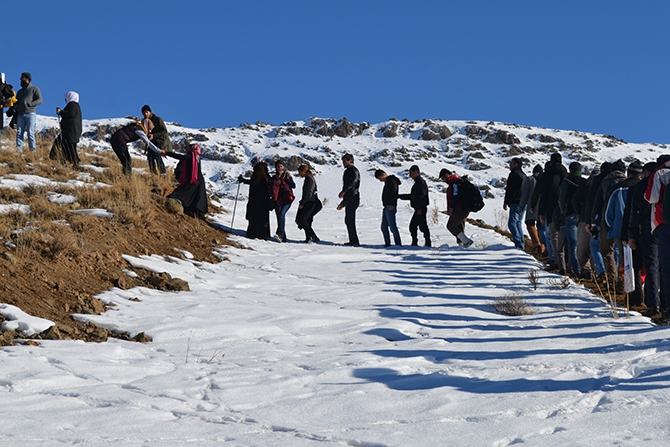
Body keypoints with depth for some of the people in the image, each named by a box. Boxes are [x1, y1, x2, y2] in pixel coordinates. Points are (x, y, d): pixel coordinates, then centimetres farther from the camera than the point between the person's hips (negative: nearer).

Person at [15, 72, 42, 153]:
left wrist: (29, 104, -19)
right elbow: (16, 103, 27)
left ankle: (33, 150, -11)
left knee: (30, 133, -11)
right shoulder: (20, 91, 28)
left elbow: (39, 100, -5)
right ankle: (19, 150, -8)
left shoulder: (34, 89, 8)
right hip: (20, 115, 5)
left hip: (30, 114, -5)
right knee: (19, 133, -5)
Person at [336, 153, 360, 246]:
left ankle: (354, 241, -15)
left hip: (352, 198, -11)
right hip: (349, 199, 11)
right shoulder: (348, 171, 27)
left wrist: (343, 191, -40)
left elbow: (353, 181, -27)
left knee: (350, 221, -13)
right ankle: (353, 241, 14)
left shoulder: (352, 170, -6)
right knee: (348, 220, 11)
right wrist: (343, 203, 33)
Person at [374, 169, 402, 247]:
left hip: (390, 207, -11)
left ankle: (398, 243, -12)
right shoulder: (387, 181, 21)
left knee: (392, 226, -12)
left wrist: (392, 204, -25)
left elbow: (394, 193, -19)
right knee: (384, 227, 11)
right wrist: (386, 205, 15)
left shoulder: (391, 180, -9)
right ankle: (387, 243, 14)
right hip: (386, 207, 11)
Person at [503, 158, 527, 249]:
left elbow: (510, 190, -15)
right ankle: (522, 244, 10)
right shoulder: (523, 175, 20)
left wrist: (506, 202, -14)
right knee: (518, 223, 13)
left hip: (515, 202, -10)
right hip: (523, 203, 10)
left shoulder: (514, 174, -10)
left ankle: (518, 244, -20)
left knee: (512, 223, -12)